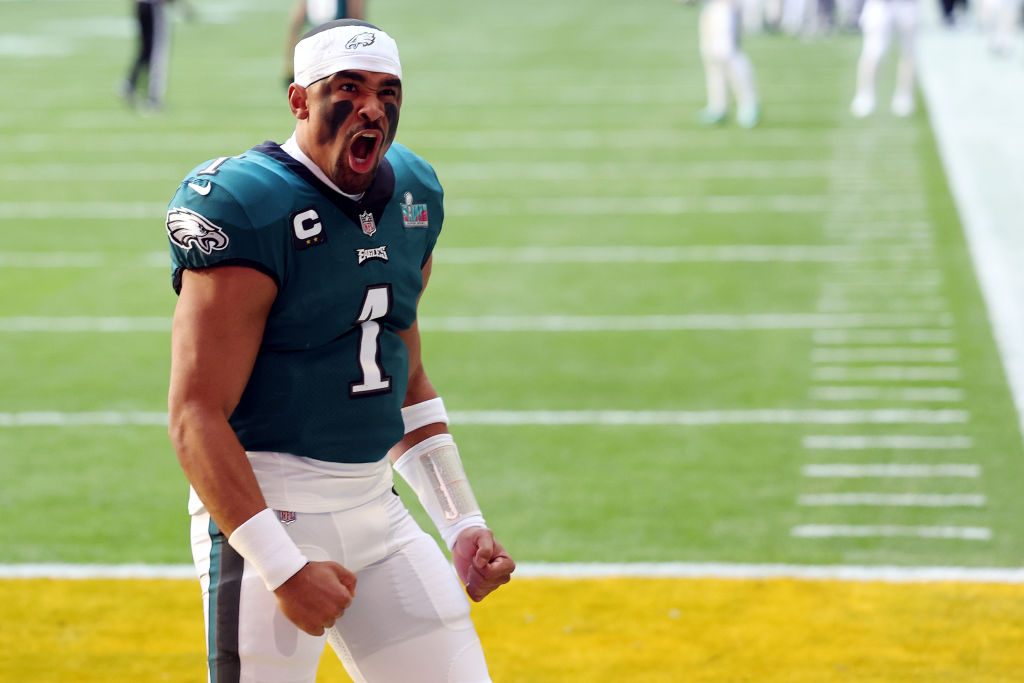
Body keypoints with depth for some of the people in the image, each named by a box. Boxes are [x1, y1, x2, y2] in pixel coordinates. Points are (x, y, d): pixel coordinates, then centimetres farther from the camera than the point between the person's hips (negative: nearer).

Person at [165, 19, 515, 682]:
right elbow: (196, 415, -18)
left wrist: (462, 523, 14)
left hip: (378, 504, 7)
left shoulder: (413, 196, 9)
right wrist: (283, 569, -23)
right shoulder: (248, 209, -15)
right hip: (265, 509, -7)